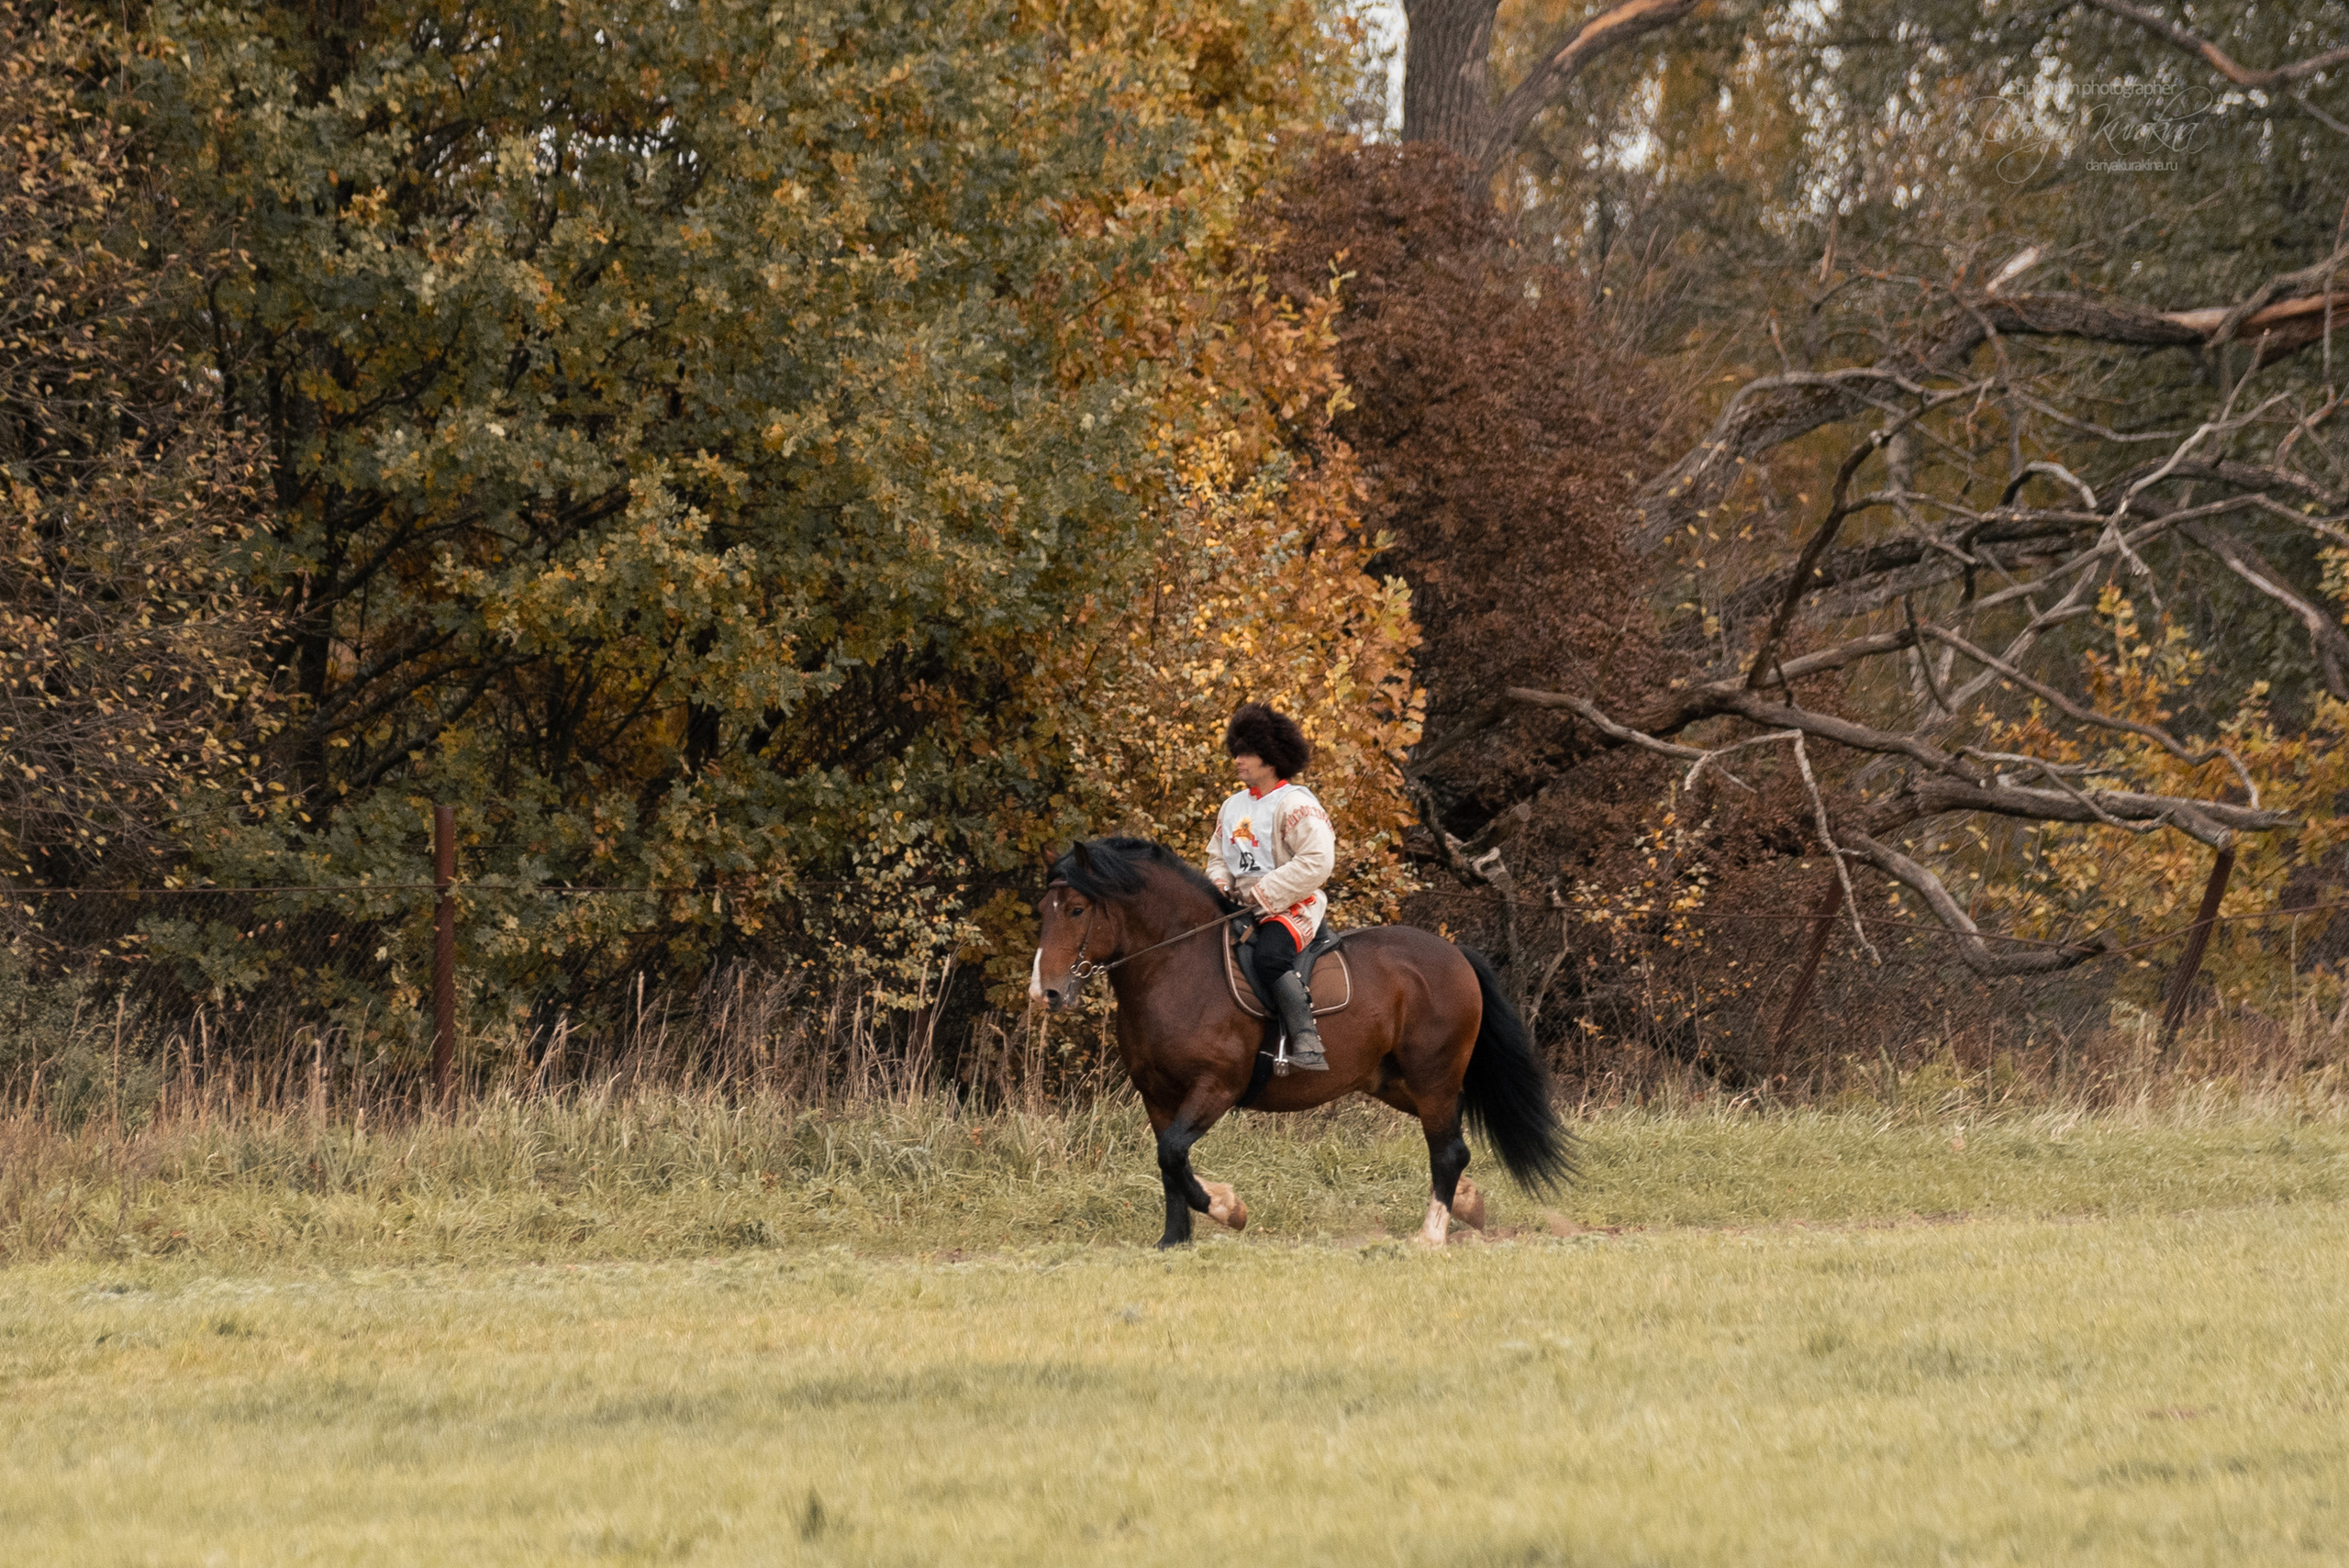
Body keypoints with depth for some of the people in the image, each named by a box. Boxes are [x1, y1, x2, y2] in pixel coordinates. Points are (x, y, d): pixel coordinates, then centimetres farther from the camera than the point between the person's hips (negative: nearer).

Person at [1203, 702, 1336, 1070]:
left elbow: (1316, 861, -19)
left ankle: (1307, 1042, -44)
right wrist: (1220, 885, 1)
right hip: (1242, 908, 9)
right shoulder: (1233, 808, 17)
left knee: (1270, 956, -37)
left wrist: (1264, 894, -19)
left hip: (1292, 905, -9)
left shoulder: (1296, 804, -9)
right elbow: (1217, 857, 26)